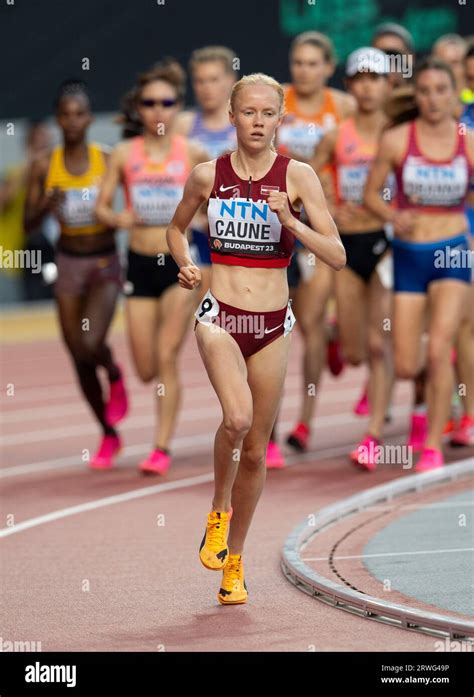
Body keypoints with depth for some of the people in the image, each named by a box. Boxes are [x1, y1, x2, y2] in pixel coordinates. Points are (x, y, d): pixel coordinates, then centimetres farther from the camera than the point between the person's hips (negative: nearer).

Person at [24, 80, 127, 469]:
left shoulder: (108, 162, -9)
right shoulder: (45, 167, -3)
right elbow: (29, 224, -1)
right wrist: (46, 205, -20)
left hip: (105, 264, -3)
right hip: (68, 263, 3)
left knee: (90, 344, -24)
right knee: (79, 360, 6)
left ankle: (115, 377, 12)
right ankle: (109, 436, 24)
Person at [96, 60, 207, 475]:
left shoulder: (192, 154, -4)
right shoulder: (124, 155, 1)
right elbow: (102, 207, 4)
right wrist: (119, 218, -17)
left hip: (180, 261, -2)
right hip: (140, 264, 3)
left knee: (167, 358, -11)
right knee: (147, 370, 6)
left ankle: (162, 448, -5)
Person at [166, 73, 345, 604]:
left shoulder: (298, 176, -4)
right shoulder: (208, 175, 0)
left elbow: (337, 256, -7)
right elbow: (177, 228, 19)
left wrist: (290, 221, -21)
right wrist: (184, 264, -1)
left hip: (272, 325, 1)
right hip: (219, 316, -1)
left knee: (256, 450, 9)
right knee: (237, 417, -27)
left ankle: (234, 560, 27)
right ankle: (218, 510, 1)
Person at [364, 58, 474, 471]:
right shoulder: (397, 141, -6)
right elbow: (371, 193, 0)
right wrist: (394, 217, -18)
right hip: (408, 254, 1)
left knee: (438, 350, -16)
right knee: (405, 367, 1)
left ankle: (433, 446, -5)